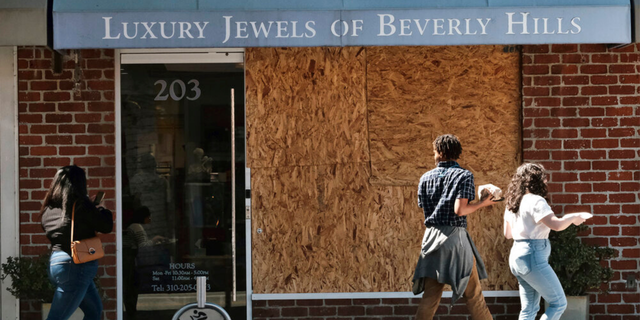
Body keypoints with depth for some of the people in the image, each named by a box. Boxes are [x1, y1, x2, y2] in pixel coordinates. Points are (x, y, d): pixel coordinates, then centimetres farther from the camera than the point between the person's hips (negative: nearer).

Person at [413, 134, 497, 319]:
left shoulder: (426, 178, 9)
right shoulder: (464, 176, -4)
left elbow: (424, 209, 10)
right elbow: (459, 210, -15)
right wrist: (482, 204, 0)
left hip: (432, 236, 4)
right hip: (455, 237, -4)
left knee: (430, 296, 4)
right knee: (473, 293, 5)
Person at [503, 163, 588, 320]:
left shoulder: (512, 203, 13)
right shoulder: (535, 201, -13)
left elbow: (507, 233, 20)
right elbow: (557, 225, -23)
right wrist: (573, 218, -4)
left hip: (517, 256, 9)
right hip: (533, 256, -9)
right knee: (559, 303, -3)